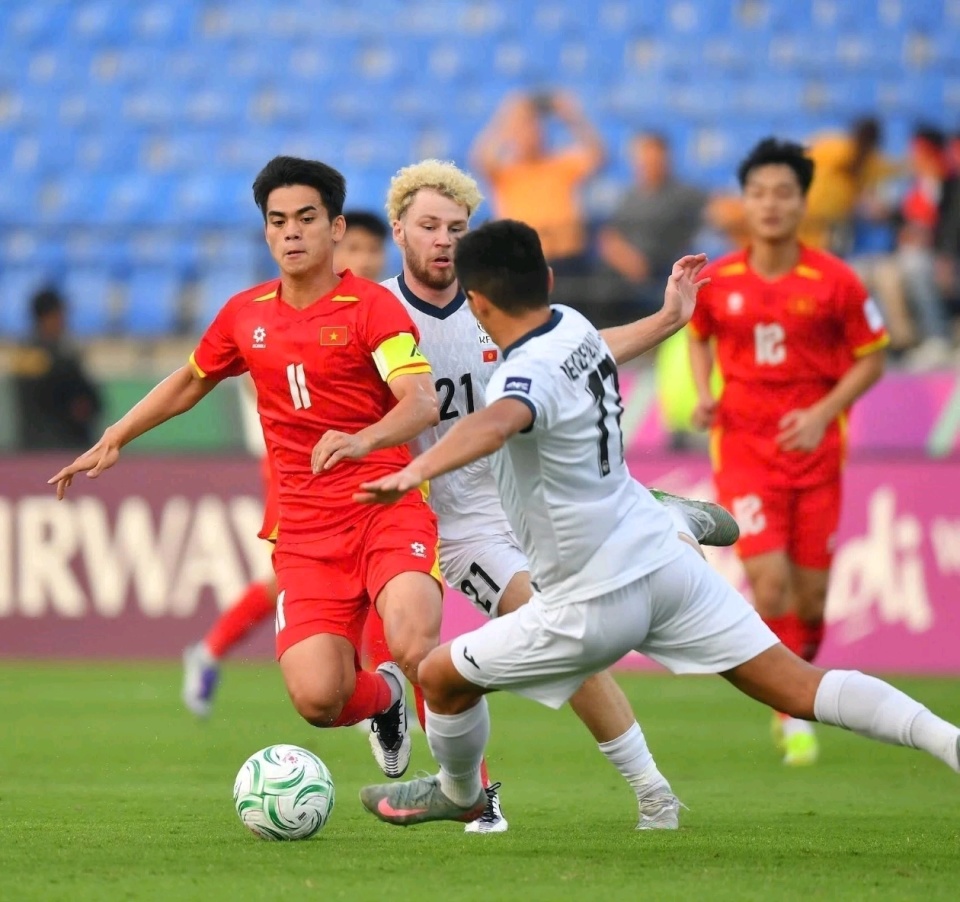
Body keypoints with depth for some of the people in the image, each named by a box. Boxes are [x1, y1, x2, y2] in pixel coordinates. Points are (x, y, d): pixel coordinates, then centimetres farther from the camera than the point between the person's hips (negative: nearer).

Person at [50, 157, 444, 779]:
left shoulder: (372, 306, -4)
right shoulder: (246, 314, 12)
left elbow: (422, 403, -19)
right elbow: (189, 384, 31)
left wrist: (363, 441, -37)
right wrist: (113, 440, 29)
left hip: (387, 510, -3)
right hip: (305, 530, 4)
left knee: (414, 645, -31)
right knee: (317, 698, -16)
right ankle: (382, 696, 23)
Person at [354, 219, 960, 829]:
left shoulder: (532, 374, -23)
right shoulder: (576, 327, 1)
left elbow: (496, 423, -48)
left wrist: (415, 472, -62)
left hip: (593, 606, -7)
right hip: (666, 559, 8)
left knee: (443, 677, 15)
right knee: (801, 688, 4)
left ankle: (459, 794, 41)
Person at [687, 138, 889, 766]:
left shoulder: (835, 282, -7)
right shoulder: (717, 281, -2)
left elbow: (872, 358, 2)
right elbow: (700, 337, 18)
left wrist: (824, 412, -12)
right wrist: (703, 395, 1)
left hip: (814, 449, 0)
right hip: (744, 447, 0)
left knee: (811, 594, 4)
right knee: (770, 580, -14)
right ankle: (794, 716, 0)